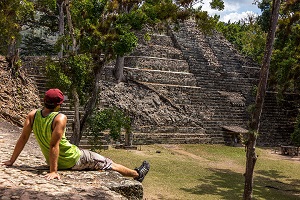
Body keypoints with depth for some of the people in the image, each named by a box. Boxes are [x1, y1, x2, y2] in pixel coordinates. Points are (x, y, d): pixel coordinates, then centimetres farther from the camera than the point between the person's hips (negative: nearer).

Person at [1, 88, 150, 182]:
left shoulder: (32, 115, -9)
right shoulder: (60, 118, -27)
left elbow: (23, 138, -6)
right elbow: (54, 145, -31)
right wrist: (53, 171, -28)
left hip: (52, 160, 7)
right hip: (73, 160, -7)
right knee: (108, 164, 11)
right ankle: (137, 174, 31)